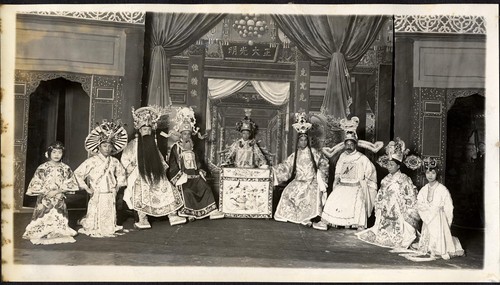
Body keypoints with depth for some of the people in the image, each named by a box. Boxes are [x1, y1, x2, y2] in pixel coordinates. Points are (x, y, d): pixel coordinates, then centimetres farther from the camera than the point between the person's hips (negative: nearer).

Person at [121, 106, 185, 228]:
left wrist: (163, 167, 12)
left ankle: (172, 216, -6)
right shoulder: (134, 143, 5)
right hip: (140, 175, -4)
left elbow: (159, 158, 22)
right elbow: (124, 159, 4)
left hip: (155, 175, 4)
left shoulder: (153, 142, 15)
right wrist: (131, 168, -5)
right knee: (141, 193, -22)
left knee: (168, 189, -8)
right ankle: (142, 220, -17)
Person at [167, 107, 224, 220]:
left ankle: (212, 210, -8)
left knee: (206, 187, -10)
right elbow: (172, 164, -3)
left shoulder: (191, 147, 21)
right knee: (187, 190, -29)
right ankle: (188, 212, -20)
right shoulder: (176, 147, 3)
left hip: (194, 175, 6)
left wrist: (200, 171, 11)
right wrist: (179, 175, -12)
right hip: (183, 176, -6)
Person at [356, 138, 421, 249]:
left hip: (399, 213, -6)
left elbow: (411, 198, -8)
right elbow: (380, 197, 14)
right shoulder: (386, 179, 8)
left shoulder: (404, 179, -9)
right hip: (386, 213, 6)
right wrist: (379, 210, 11)